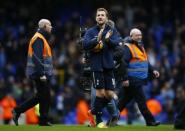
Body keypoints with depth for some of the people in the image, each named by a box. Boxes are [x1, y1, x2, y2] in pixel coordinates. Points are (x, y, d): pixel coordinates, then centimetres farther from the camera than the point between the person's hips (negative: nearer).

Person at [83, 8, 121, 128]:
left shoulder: (112, 31, 8)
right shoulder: (91, 31, 5)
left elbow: (116, 43, -8)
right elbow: (85, 45, -9)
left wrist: (108, 40, -29)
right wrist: (97, 39, -25)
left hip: (108, 66, 2)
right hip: (97, 65, -2)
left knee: (109, 94, -1)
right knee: (100, 92, -5)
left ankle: (93, 112, 22)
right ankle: (99, 121, 7)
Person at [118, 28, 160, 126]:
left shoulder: (140, 47, 19)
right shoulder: (127, 47, -11)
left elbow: (146, 61, 28)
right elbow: (123, 63, -17)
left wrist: (152, 71, 15)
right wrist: (125, 78, -22)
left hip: (139, 80, 9)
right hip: (132, 80, -9)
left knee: (126, 99, 14)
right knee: (141, 100, -8)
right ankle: (150, 121, -5)